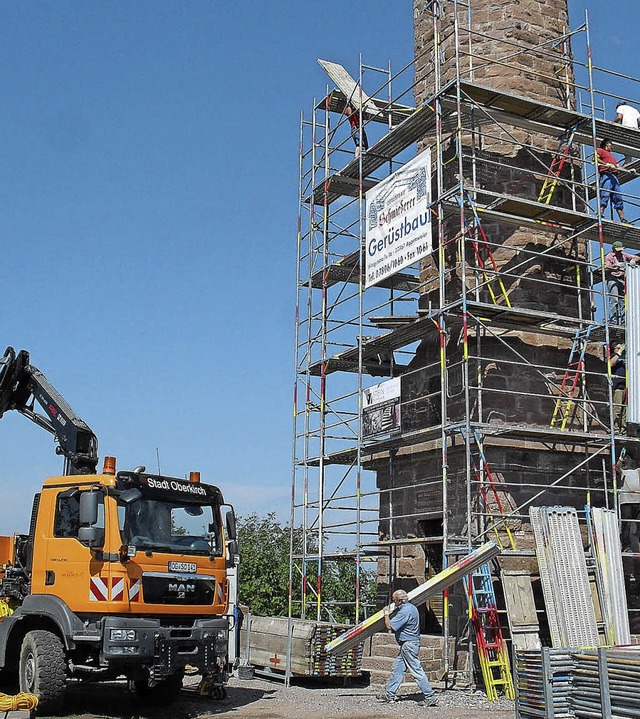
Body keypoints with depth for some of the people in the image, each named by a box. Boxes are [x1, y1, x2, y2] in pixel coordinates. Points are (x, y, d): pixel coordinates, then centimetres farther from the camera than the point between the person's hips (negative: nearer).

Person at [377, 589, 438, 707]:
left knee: (417, 671, -6)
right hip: (407, 645, 11)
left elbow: (389, 626, -22)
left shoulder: (405, 611, -22)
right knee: (397, 669, 14)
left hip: (409, 645, -11)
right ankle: (389, 694, 21)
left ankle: (430, 697, -2)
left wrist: (386, 614, -7)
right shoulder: (411, 607, 11)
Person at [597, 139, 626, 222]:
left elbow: (618, 166, 32)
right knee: (604, 195, -23)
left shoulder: (611, 155, 36)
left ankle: (623, 219, -8)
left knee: (618, 199, -2)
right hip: (606, 174, -7)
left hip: (614, 177, 7)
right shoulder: (601, 150, 15)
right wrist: (606, 164, -15)